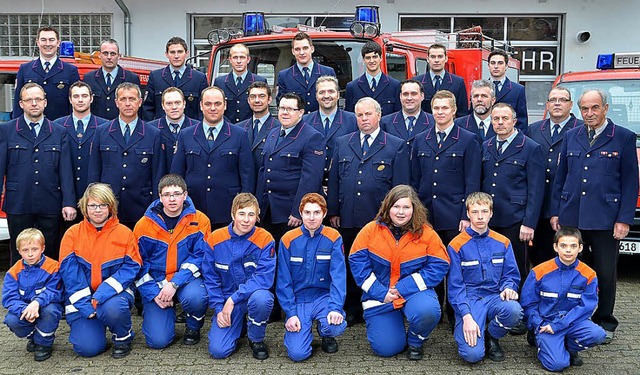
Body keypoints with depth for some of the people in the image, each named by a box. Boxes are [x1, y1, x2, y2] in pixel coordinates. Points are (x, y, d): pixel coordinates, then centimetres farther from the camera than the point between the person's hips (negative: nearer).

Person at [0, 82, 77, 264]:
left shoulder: (59, 132, 6)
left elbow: (65, 170, 2)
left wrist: (68, 203, -5)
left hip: (50, 205, 1)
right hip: (18, 205, -1)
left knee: (50, 255, 7)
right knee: (20, 256, 9)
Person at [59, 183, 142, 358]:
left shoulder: (125, 233, -2)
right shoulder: (73, 234, 0)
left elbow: (131, 267, -9)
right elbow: (69, 272, -6)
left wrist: (104, 293, -23)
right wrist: (84, 304, -17)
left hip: (114, 293, -1)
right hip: (82, 298, 1)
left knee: (113, 308, -36)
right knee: (87, 347, -16)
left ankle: (123, 338, -2)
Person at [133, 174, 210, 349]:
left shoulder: (200, 221, -6)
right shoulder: (144, 225, -2)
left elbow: (200, 256, -11)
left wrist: (175, 283, -21)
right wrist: (153, 293, -11)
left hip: (187, 279, 0)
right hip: (156, 283, 1)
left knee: (195, 297, -37)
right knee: (158, 340, -13)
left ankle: (193, 327, 0)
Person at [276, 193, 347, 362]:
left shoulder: (333, 238, -5)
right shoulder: (288, 240, -4)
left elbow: (338, 275, -11)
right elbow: (284, 281, -3)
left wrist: (335, 307, -25)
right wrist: (290, 313, -12)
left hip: (324, 297, 0)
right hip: (298, 300, 0)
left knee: (336, 326, -31)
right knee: (297, 353, -18)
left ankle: (326, 334, 7)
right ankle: (305, 332, 18)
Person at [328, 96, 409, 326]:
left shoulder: (396, 146, 2)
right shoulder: (342, 144, 12)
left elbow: (401, 186, -1)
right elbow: (334, 180, 11)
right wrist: (334, 211, 5)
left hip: (380, 221, -3)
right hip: (347, 219, 3)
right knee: (349, 266, 10)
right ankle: (352, 311, 22)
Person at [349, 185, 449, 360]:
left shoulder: (427, 233, -7)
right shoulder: (370, 230, -6)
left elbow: (439, 266, -11)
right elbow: (358, 263, -7)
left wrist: (404, 288, -17)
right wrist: (381, 293, -15)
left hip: (414, 292, 0)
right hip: (379, 295, 1)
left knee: (427, 311, -34)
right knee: (385, 348, -6)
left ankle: (415, 342, 1)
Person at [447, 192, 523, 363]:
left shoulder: (503, 243, 7)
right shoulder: (456, 245, -4)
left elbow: (511, 275, 10)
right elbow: (455, 286, -6)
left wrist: (508, 288, -15)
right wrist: (467, 317, -18)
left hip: (495, 298, 4)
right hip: (468, 301, -4)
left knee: (514, 310, -33)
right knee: (473, 353, -26)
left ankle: (491, 337, 1)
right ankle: (462, 329, 11)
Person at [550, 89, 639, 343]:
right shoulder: (571, 136, 11)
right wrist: (555, 212, 7)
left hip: (605, 219, -3)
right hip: (570, 217, 3)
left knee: (606, 274, 6)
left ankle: (604, 323, 22)